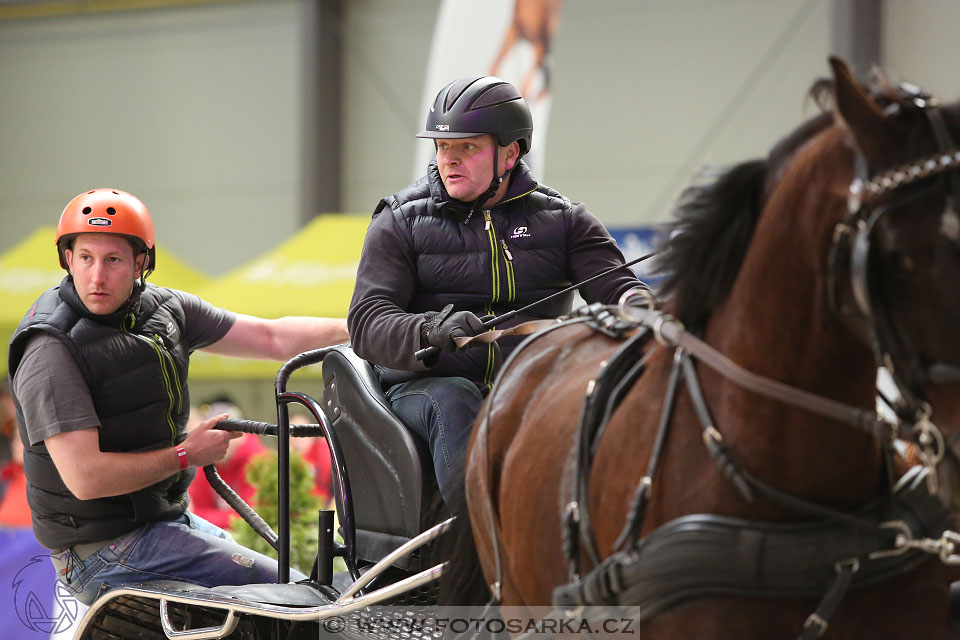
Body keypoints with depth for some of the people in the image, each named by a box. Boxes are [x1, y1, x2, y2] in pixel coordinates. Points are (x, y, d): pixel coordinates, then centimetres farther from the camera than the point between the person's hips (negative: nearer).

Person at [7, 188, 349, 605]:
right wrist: (186, 455, -16)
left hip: (168, 517, 9)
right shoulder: (51, 353, -20)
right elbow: (85, 477, -26)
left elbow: (273, 338, 10)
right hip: (106, 551, -9)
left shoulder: (163, 309, 4)